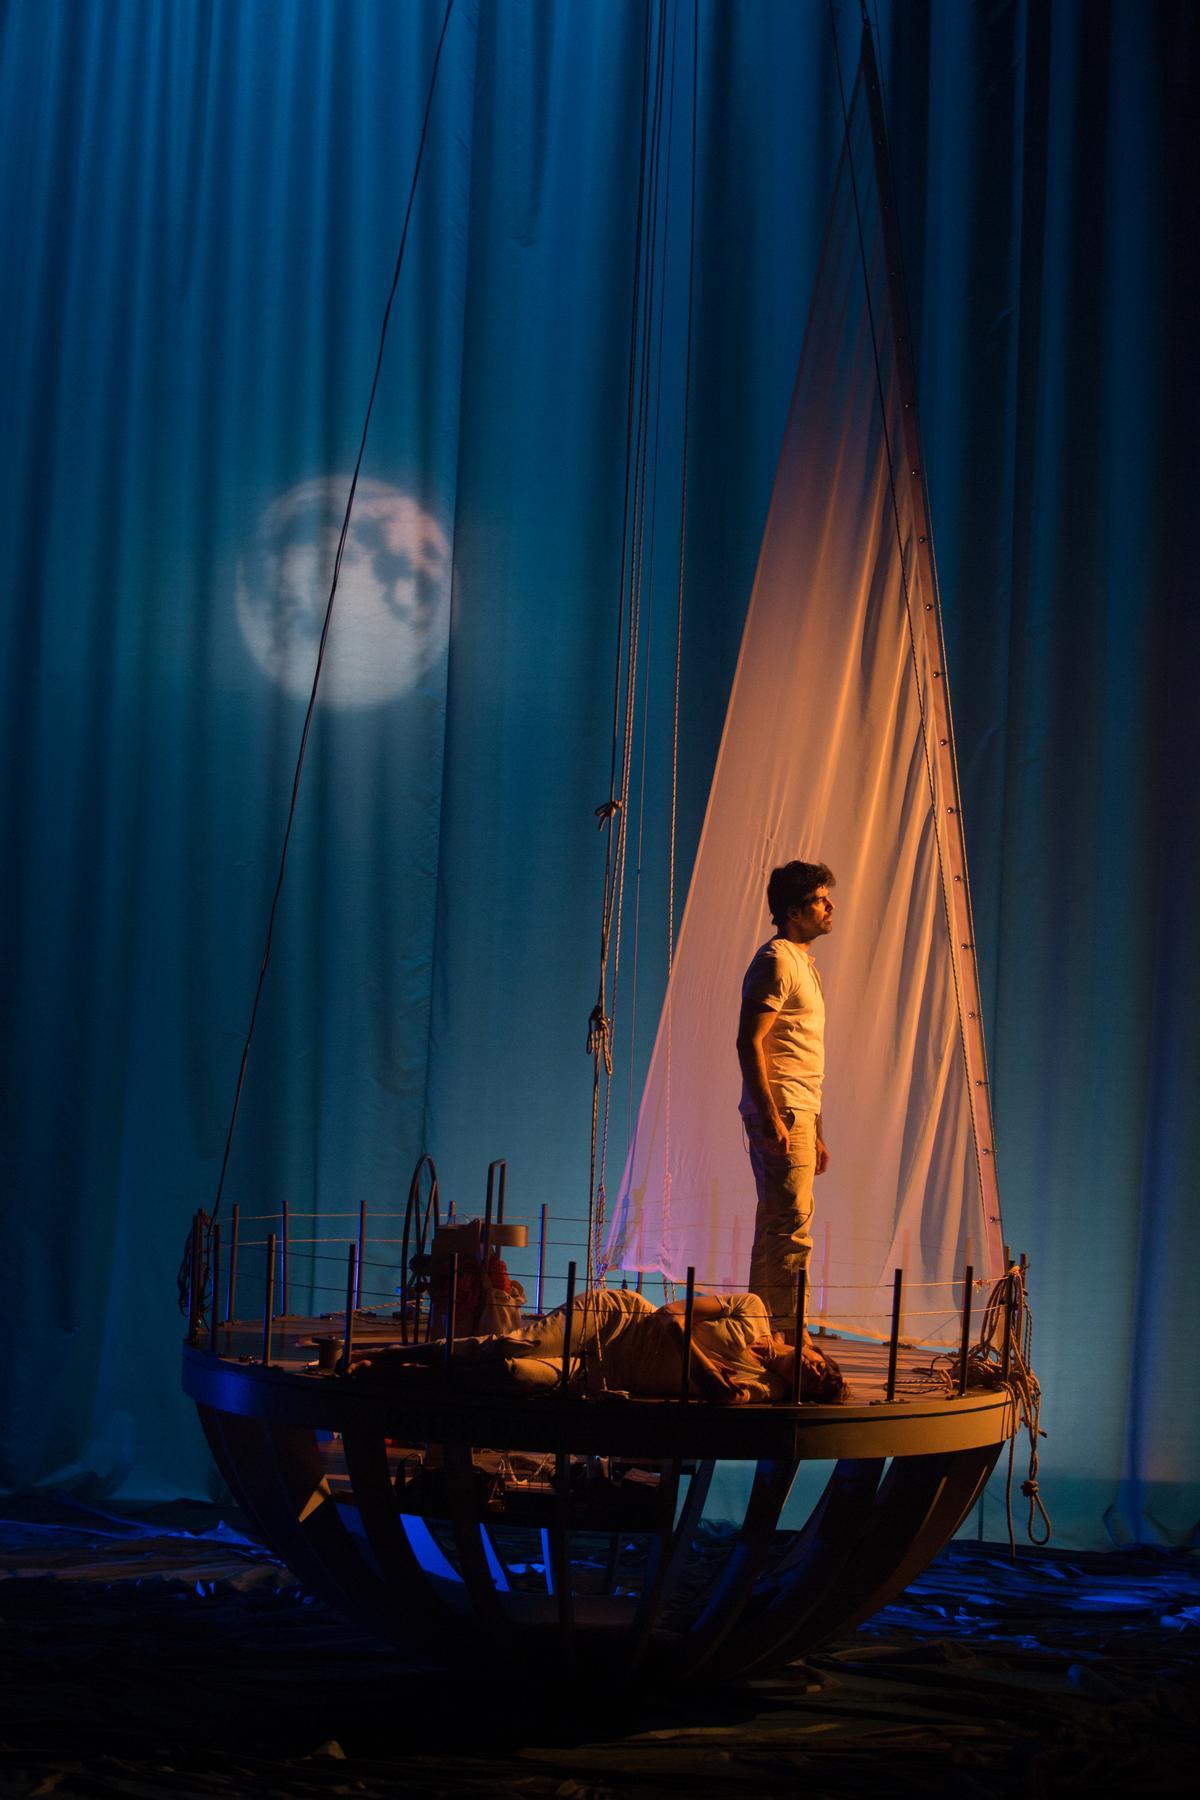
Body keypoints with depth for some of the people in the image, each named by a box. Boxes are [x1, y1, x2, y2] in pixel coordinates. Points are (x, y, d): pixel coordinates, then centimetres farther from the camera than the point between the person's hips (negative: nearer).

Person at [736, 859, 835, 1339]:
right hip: (781, 1112, -10)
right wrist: (771, 1117, -24)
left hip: (799, 1114, 10)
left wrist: (815, 1132, 23)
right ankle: (783, 1330, -10)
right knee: (791, 1224, -11)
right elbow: (749, 1043, -18)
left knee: (780, 1225, 11)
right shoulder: (775, 961, -10)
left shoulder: (802, 962, 21)